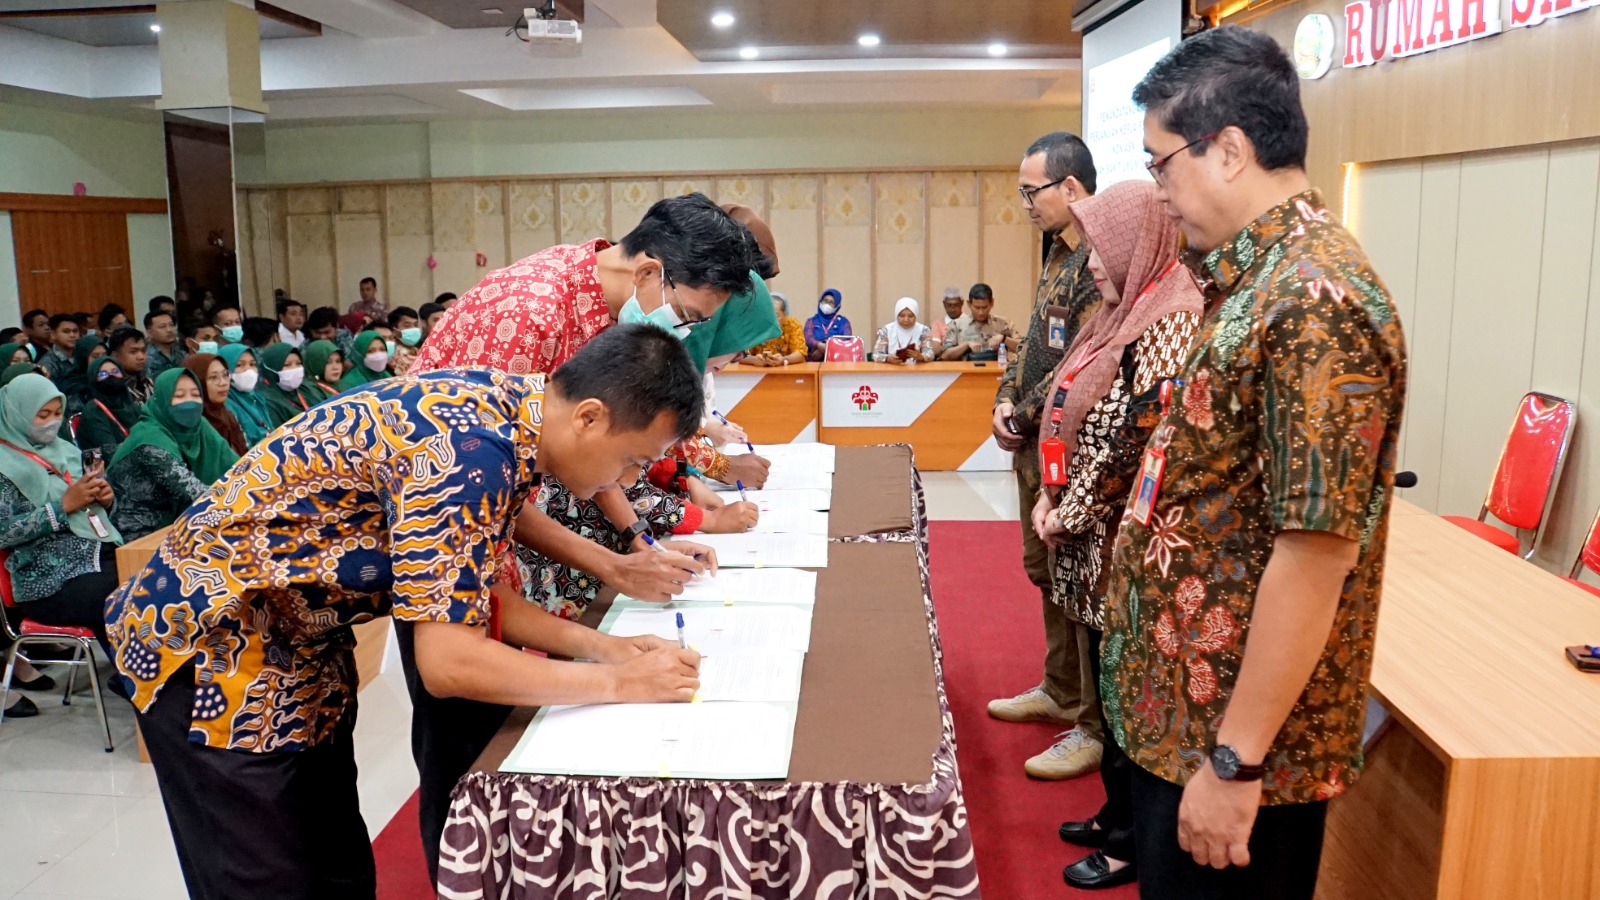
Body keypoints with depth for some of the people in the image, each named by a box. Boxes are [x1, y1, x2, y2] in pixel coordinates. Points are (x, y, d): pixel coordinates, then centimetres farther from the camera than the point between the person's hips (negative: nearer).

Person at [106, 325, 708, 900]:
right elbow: (446, 661, -29)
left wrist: (599, 645, -3)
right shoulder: (469, 450, -30)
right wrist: (617, 682, -20)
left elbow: (466, 600, 4)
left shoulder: (503, 413, -2)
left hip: (296, 641, 9)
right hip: (212, 643, -9)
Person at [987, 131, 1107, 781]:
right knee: (1046, 571, 20)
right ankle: (1060, 691, 37)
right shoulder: (1060, 252, 13)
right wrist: (1006, 401, 4)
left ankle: (1097, 726, 13)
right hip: (1037, 448, 10)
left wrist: (1028, 416, -13)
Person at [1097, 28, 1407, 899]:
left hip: (1236, 731, -9)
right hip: (1187, 701, 9)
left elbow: (1316, 552, -27)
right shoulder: (1262, 278, 7)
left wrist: (1235, 760, -22)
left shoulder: (1312, 298, -24)